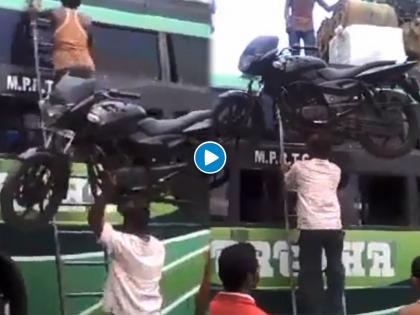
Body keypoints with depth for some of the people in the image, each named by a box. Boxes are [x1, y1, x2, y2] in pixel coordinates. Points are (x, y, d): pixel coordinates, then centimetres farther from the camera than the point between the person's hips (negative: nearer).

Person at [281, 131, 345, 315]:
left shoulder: (300, 167, 9)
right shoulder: (335, 170, 16)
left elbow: (288, 185, 28)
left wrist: (286, 172, 51)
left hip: (310, 227, -2)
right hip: (334, 227, 3)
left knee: (311, 272, 2)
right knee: (335, 270, 11)